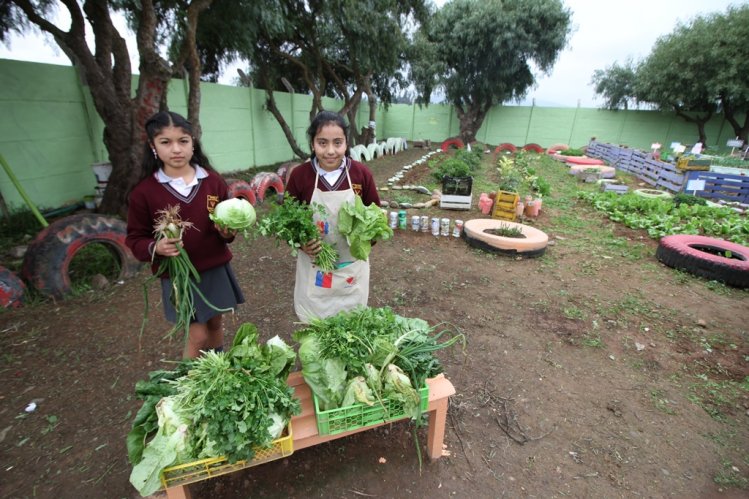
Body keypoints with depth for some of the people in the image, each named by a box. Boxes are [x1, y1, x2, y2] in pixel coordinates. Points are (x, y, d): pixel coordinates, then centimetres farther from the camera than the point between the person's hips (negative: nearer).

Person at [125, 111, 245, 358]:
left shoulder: (213, 180, -3)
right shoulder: (144, 192, -9)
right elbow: (135, 239, -3)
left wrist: (228, 232, -16)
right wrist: (155, 247, -24)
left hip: (216, 268, 3)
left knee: (215, 324, 19)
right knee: (197, 336, 2)